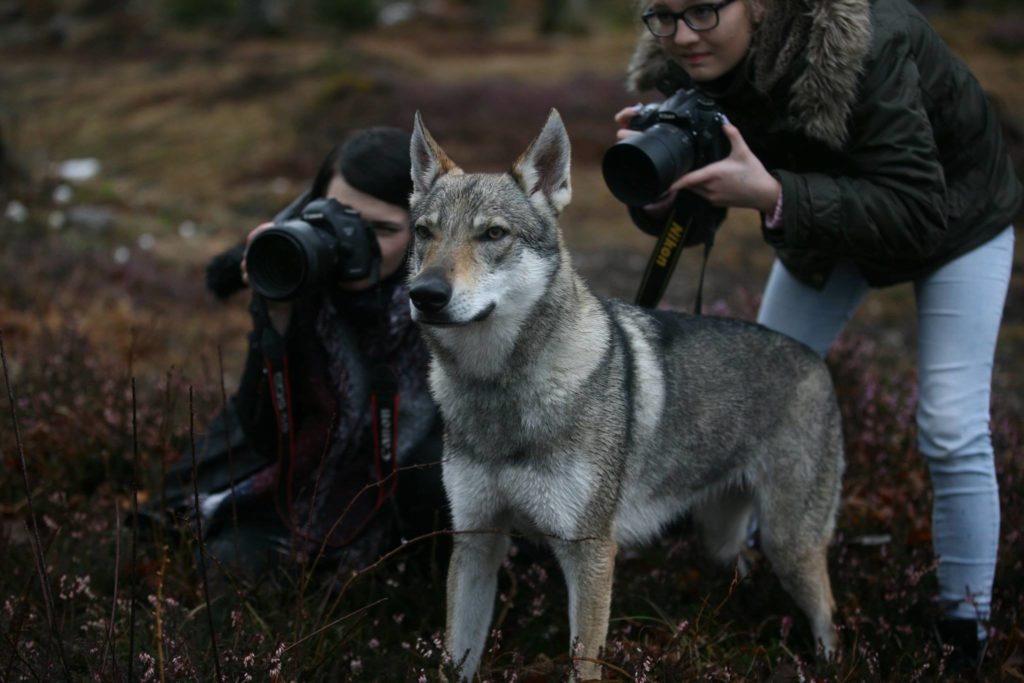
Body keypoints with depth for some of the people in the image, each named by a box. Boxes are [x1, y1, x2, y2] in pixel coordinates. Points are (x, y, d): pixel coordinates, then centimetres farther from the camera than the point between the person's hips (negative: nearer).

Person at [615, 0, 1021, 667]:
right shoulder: (690, 60, -22)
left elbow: (917, 212, -40)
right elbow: (692, 211, -12)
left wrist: (773, 196, -51)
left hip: (955, 208, -5)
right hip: (828, 214, 6)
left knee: (952, 430, -11)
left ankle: (966, 627, 6)